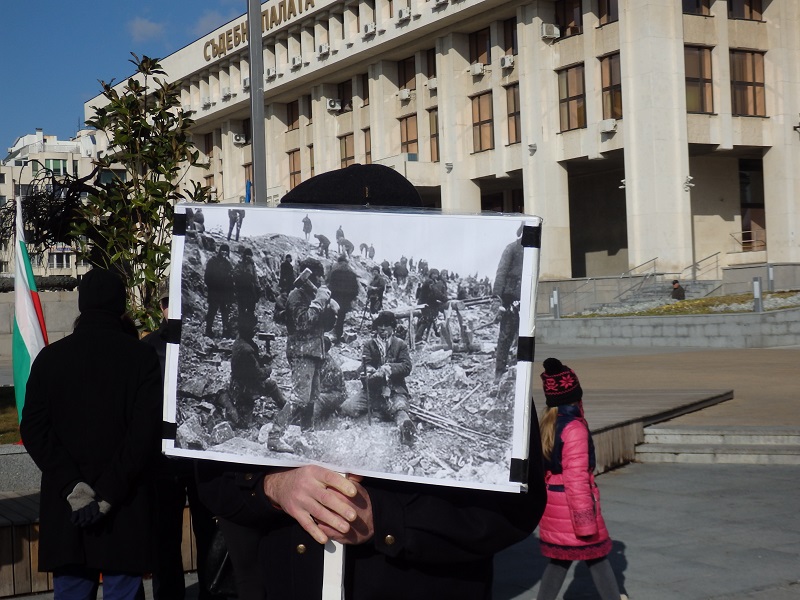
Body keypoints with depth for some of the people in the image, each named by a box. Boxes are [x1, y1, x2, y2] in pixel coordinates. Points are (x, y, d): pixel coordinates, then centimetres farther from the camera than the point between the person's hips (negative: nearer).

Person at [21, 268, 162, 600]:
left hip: (65, 511, 2)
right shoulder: (140, 356, -5)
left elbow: (33, 430, -3)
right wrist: (109, 493, -11)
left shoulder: (50, 357, 3)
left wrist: (71, 486, -8)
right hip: (126, 510, -2)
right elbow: (146, 432, -12)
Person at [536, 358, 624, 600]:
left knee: (559, 558, 16)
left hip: (552, 503, 7)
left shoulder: (546, 424, 5)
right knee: (597, 559, 6)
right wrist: (585, 520, -19)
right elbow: (576, 476, -21)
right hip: (571, 503, -7)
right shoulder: (574, 428, -19)